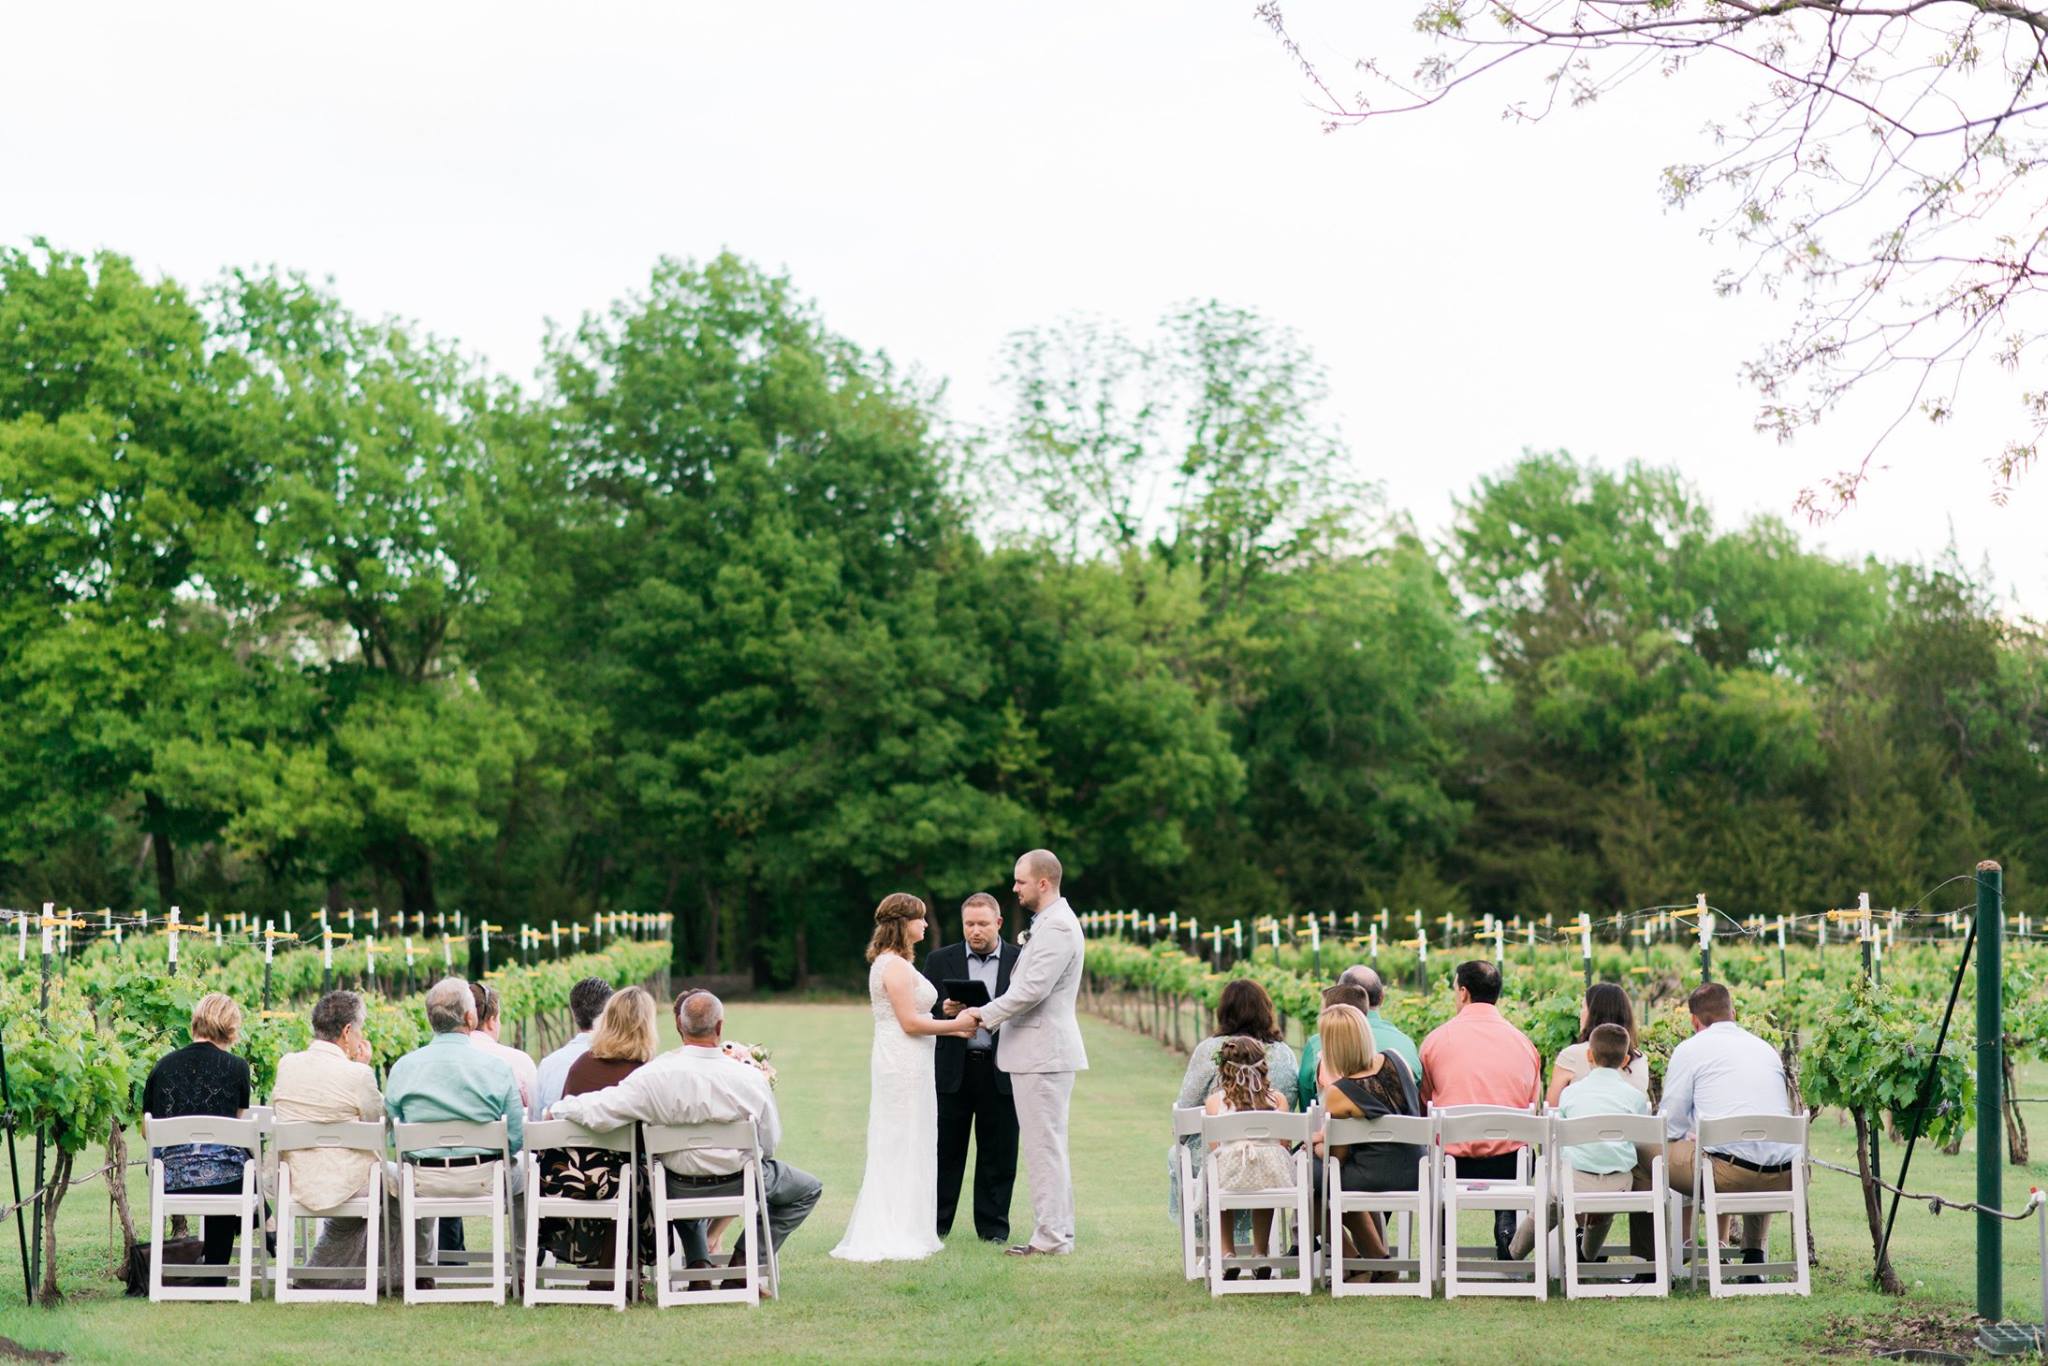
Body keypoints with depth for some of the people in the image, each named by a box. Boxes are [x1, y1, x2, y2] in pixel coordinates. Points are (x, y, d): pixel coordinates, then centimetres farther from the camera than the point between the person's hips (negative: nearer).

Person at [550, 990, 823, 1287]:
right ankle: (744, 1260, 11)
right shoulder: (751, 1078, -20)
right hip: (739, 1186, -2)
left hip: (680, 1194, 2)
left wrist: (558, 1108, -4)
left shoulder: (655, 1076, -22)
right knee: (809, 1189, 24)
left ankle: (698, 1264, 24)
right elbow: (769, 1145, -10)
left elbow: (599, 1111, -24)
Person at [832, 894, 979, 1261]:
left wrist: (950, 1027, 16)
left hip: (896, 1062, 11)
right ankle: (897, 1236, -2)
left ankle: (881, 1236, 17)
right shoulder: (896, 966, -16)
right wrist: (956, 1024, -9)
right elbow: (910, 1023, -19)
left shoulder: (888, 962, 17)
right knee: (904, 1147, -5)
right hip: (904, 1064, -11)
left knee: (892, 1148, 13)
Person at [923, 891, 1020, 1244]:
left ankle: (993, 1225, 14)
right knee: (946, 1150, 5)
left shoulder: (1021, 960, 4)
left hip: (1000, 1070, 0)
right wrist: (944, 1011, -14)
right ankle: (935, 1224, 13)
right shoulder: (940, 960, 7)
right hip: (953, 1070, 1)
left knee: (998, 1153, 4)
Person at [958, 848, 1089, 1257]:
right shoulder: (1050, 922, 17)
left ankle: (1051, 1238, -4)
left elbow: (1032, 989, -22)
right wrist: (993, 1020, 14)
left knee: (1044, 1147, -7)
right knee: (1048, 1147, 14)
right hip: (1040, 1050, 11)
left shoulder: (1057, 927, -17)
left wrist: (984, 1014, -12)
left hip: (1043, 1052, -11)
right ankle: (1057, 1231, 19)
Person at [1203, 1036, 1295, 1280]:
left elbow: (1214, 1149, 4)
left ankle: (1227, 1253, 26)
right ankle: (1262, 1255, 38)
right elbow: (1283, 1146, 8)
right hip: (1273, 1177, 2)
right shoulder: (1277, 1099, 6)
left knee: (1215, 1184, 33)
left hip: (1231, 1177, -1)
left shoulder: (1214, 1101, 2)